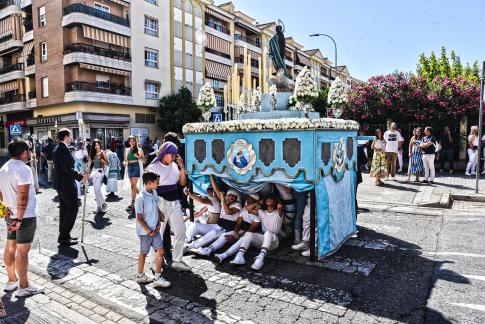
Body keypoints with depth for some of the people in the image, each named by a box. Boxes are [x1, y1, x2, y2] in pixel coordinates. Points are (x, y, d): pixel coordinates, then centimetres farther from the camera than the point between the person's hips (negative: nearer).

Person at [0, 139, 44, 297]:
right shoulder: (23, 169, -19)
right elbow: (23, 196, -24)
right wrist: (20, 218, -22)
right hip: (25, 215, -9)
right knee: (22, 250, -2)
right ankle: (24, 287, 6)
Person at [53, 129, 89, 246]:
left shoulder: (57, 149, 12)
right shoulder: (64, 149, -18)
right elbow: (67, 169, -24)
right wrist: (81, 176, -18)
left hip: (60, 184, 10)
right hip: (67, 185, -10)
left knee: (64, 210, 15)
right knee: (73, 209, -3)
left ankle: (63, 236, 22)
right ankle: (64, 237, -1)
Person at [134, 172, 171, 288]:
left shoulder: (154, 193, 1)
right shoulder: (140, 198, -21)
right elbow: (139, 218, -18)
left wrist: (158, 224, 2)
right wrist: (149, 231, -15)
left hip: (155, 230, 6)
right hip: (145, 231, -6)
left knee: (160, 252, 4)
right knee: (144, 253, 11)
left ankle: (157, 278, 14)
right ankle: (140, 276, 32)